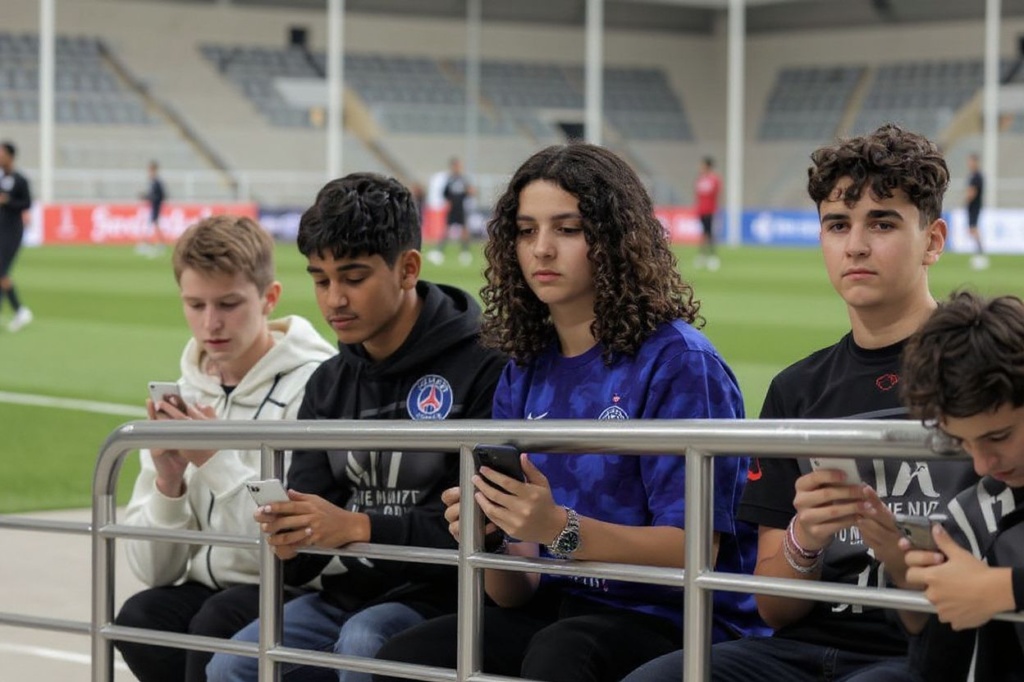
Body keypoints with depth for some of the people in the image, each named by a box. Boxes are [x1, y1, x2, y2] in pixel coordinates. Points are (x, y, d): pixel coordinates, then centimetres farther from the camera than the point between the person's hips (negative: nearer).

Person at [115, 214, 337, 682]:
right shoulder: (184, 397, 7)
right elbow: (153, 569, 4)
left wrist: (218, 462, -24)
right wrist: (168, 482, -14)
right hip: (210, 589, 5)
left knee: (218, 622, -33)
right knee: (138, 620, -26)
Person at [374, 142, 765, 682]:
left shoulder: (676, 361, -8)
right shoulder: (523, 375, 11)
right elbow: (515, 595, 10)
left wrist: (561, 530, -25)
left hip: (676, 621, -6)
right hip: (561, 612, 6)